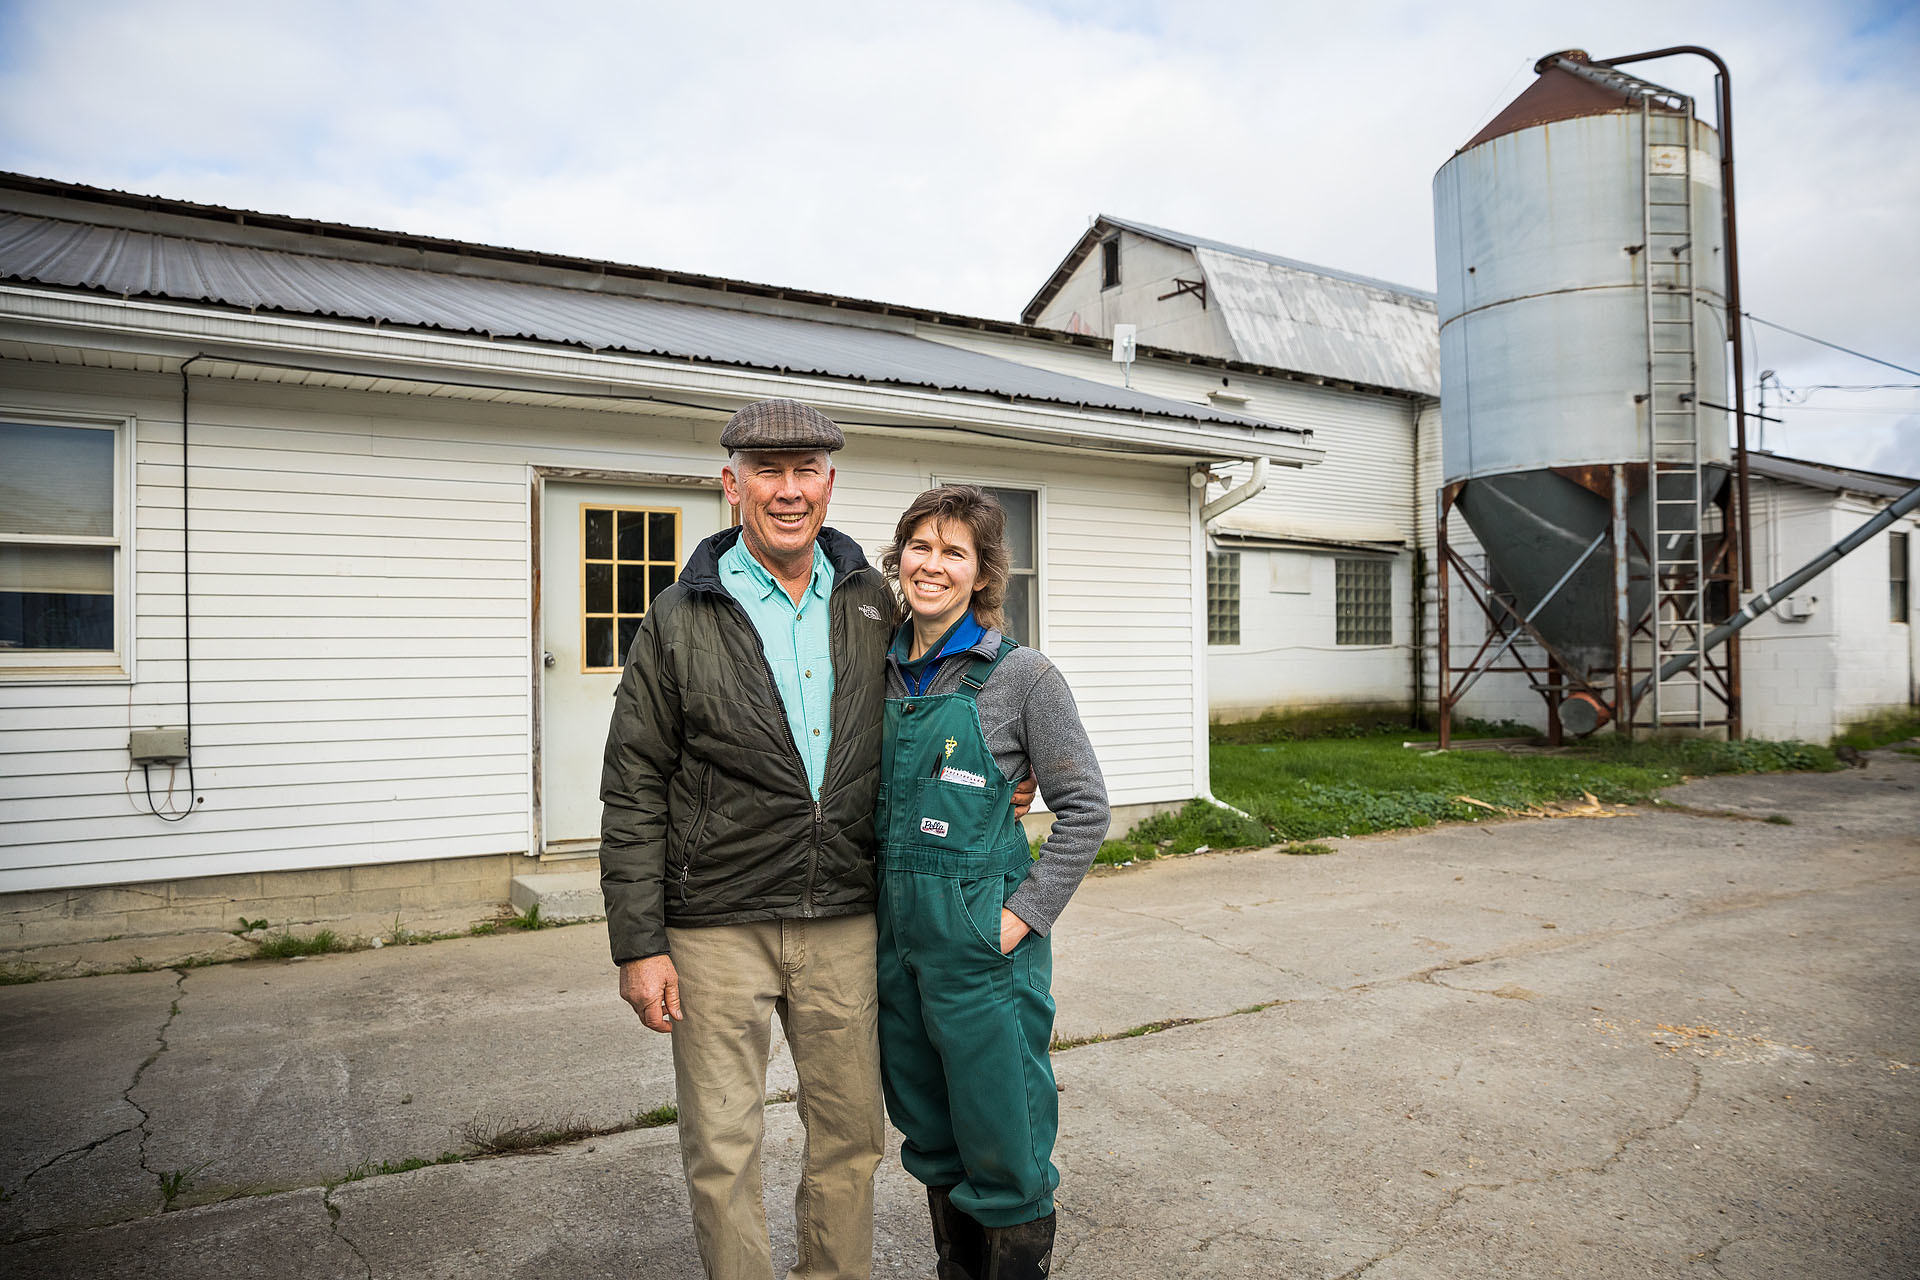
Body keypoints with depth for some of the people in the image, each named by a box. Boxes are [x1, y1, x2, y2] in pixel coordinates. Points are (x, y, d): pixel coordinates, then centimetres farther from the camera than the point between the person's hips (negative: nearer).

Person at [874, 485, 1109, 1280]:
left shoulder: (1020, 676, -10)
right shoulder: (880, 671, 5)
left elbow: (1084, 810, -8)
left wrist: (1022, 917, -13)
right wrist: (872, 903, 9)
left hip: (982, 944, -5)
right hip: (894, 937, 5)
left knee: (1001, 1147, 6)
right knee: (930, 1138, 20)